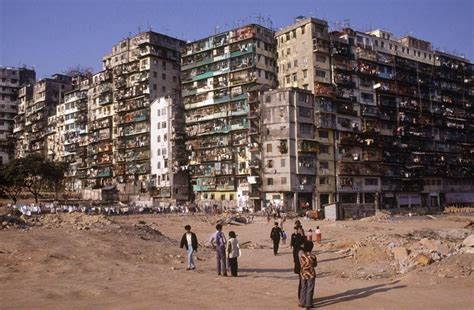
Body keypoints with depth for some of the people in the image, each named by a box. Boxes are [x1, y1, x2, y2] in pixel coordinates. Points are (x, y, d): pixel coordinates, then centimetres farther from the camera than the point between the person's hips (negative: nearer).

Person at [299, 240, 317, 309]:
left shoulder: (301, 256, -10)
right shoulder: (313, 256, -18)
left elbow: (301, 264, 2)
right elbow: (315, 264, -2)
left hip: (303, 274, 3)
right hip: (311, 275, -3)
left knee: (303, 289, 16)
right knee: (310, 290, 7)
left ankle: (302, 303, 21)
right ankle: (308, 304, 13)